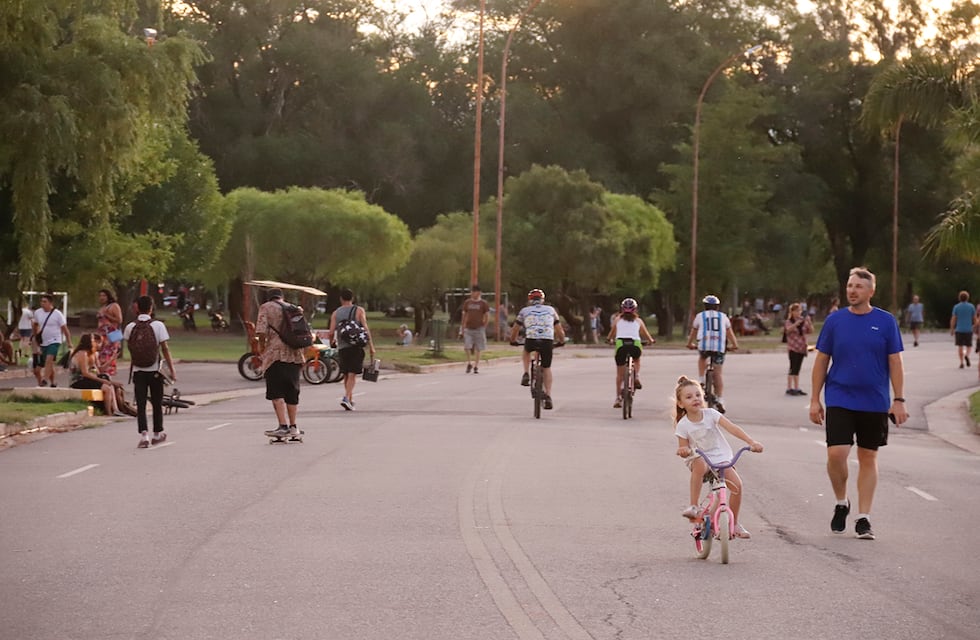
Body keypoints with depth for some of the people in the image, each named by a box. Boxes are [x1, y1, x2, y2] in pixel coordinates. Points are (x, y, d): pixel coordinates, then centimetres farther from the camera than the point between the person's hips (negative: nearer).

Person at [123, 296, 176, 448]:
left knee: (141, 404, 0)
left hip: (138, 371, 1)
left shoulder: (130, 327, -1)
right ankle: (157, 434, 25)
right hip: (155, 370, -1)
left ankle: (143, 435, -15)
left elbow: (130, 348, 9)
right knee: (157, 403, 14)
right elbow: (165, 349, -8)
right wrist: (172, 369, -4)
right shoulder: (158, 325, -8)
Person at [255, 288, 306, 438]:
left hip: (276, 354, -5)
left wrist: (262, 346, 6)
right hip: (295, 354, 5)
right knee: (292, 392, 13)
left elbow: (261, 330, -10)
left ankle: (283, 426, -17)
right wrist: (303, 356, 24)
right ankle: (293, 427, 19)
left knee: (276, 393, -6)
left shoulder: (266, 307, 5)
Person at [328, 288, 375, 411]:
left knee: (346, 375, 14)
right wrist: (371, 346, -6)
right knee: (352, 374, -7)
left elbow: (331, 332, 0)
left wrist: (332, 339, 23)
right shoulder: (359, 311, 1)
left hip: (342, 347, 3)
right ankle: (346, 398, -24)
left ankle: (350, 400, 20)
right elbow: (366, 329, -8)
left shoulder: (336, 313, 7)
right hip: (356, 346, -3)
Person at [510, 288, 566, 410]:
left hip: (531, 340, 0)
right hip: (548, 341, 0)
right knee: (546, 368, 16)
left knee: (526, 350, 35)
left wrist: (513, 341, 40)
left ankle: (526, 374, 18)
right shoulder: (551, 310, 23)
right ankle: (548, 396, 6)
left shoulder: (524, 311, 20)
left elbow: (515, 329, 23)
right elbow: (559, 329, 23)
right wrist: (561, 341, 39)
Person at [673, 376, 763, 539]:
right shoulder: (683, 425, -6)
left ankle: (734, 522, 2)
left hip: (721, 457, 2)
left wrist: (751, 443, -27)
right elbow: (684, 449, -2)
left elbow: (732, 428, -16)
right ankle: (693, 506, -34)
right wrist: (684, 451, -29)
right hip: (699, 458, -2)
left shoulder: (710, 414, -6)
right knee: (699, 465, -40)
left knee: (737, 485, -17)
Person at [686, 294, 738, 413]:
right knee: (718, 374, 4)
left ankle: (702, 380, 19)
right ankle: (720, 400, -5)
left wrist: (690, 344, 39)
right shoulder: (723, 317, 17)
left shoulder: (700, 316, 15)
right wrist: (734, 345, 33)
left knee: (702, 358, 35)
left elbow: (693, 331, 24)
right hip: (719, 347, 1)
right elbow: (729, 332, 20)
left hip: (704, 345, -1)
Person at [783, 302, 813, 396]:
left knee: (797, 369, 8)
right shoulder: (789, 321, -4)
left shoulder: (804, 321, 8)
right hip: (793, 348, -4)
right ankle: (789, 388, -5)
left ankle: (796, 388, 12)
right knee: (793, 368, -8)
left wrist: (808, 322, -12)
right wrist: (797, 323, -37)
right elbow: (788, 329, -24)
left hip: (802, 348, 4)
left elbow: (811, 331, 5)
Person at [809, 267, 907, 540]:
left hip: (874, 402, 0)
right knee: (836, 454, -12)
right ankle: (841, 503, 13)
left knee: (868, 458, 6)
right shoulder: (835, 321, 1)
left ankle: (863, 518, 14)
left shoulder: (886, 321, 0)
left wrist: (899, 400, -3)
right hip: (839, 400, 0)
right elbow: (821, 361, 6)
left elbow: (895, 363, 2)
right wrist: (815, 400, 3)